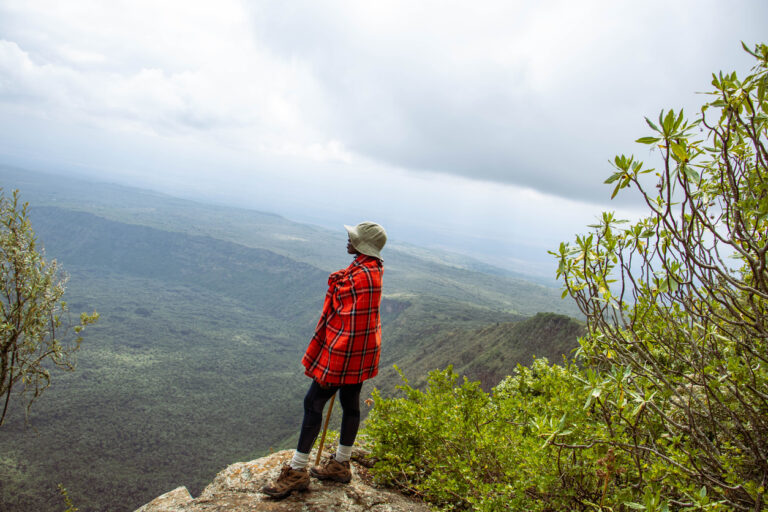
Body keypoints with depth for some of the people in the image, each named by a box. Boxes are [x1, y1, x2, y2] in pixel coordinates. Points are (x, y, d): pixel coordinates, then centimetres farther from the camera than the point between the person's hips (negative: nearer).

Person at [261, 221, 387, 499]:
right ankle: (340, 464, 32)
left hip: (345, 351, -10)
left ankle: (297, 471, 11)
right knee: (350, 403, 17)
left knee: (313, 403, 0)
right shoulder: (371, 268, 8)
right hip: (360, 351, 10)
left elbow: (351, 326, -26)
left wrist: (330, 366, -22)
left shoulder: (361, 276, -24)